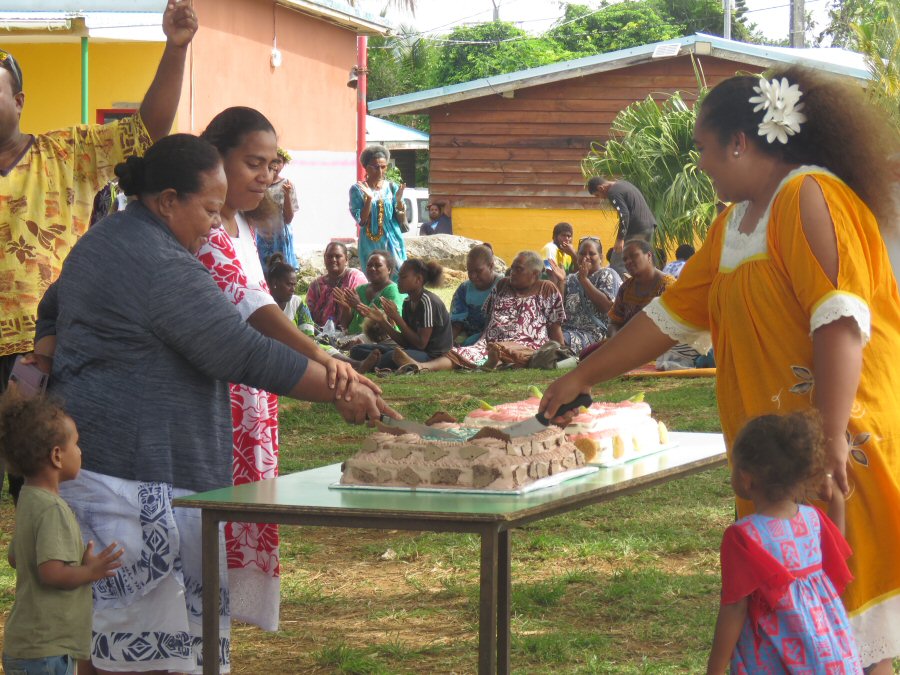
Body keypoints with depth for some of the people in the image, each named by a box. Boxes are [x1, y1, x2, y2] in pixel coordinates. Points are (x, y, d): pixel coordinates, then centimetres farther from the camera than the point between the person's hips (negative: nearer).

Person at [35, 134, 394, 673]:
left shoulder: (102, 240, 17)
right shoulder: (165, 269, -18)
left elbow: (52, 315, 32)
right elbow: (246, 354, -18)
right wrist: (339, 391, -12)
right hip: (135, 474, -10)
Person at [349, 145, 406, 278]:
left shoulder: (392, 188, 4)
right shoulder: (357, 190, -1)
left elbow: (402, 221, 4)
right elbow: (361, 221, -6)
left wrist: (399, 200, -12)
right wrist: (368, 199, -18)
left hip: (393, 243, 1)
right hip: (370, 245, -1)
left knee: (397, 280, -4)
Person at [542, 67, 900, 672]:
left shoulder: (809, 197, -11)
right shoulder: (735, 222, 19)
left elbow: (841, 318, -21)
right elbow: (672, 315, 25)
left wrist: (832, 436, -27)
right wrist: (582, 378, 27)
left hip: (842, 438, -9)